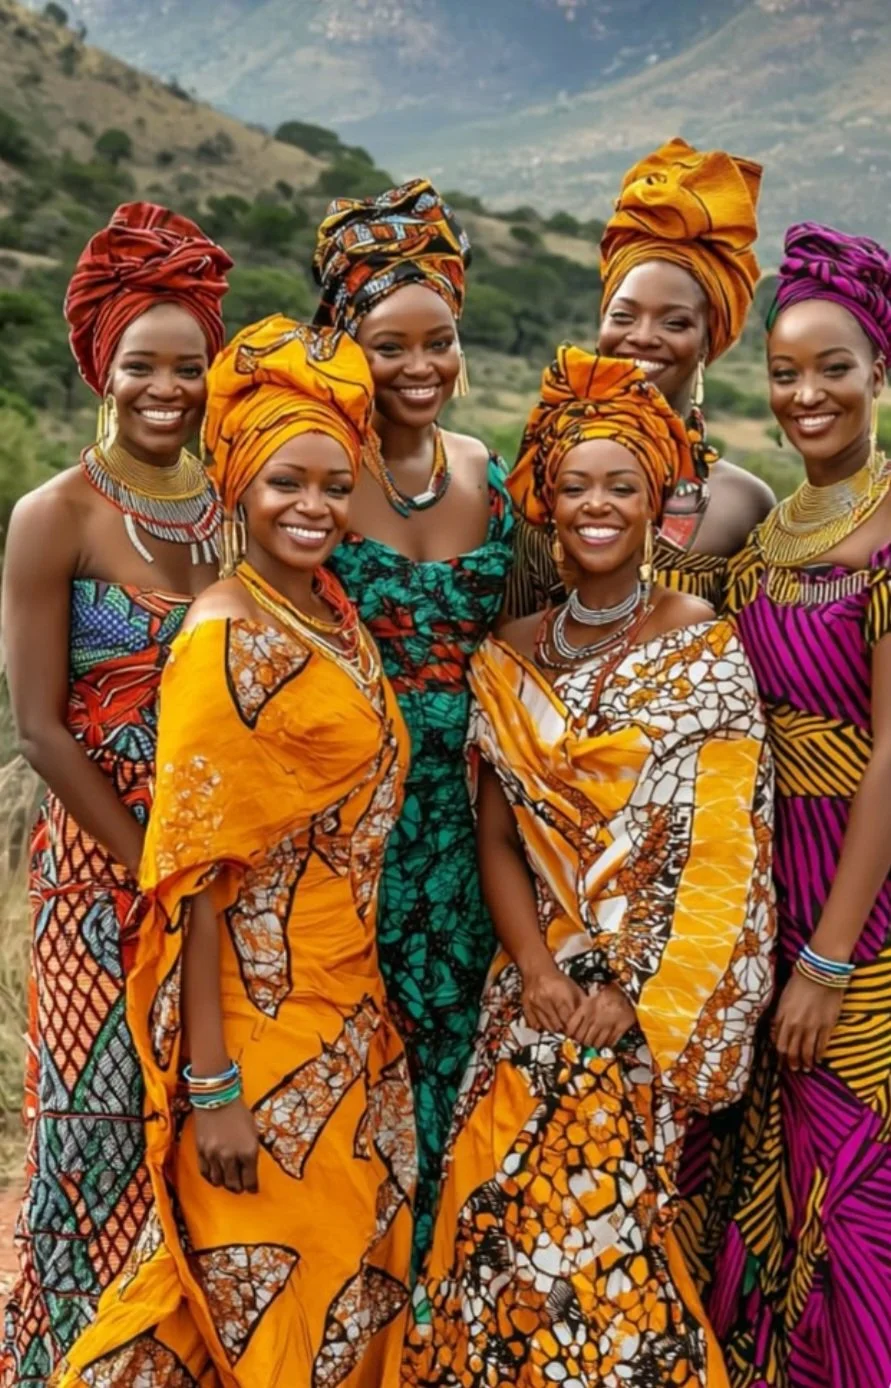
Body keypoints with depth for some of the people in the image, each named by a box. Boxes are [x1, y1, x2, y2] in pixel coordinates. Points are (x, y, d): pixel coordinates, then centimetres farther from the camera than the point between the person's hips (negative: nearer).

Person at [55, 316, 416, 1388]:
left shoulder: (331, 611, 6)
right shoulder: (224, 643, -18)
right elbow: (194, 875, -20)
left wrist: (365, 1007, 12)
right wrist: (210, 1086, -21)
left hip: (343, 1002, 8)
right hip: (261, 1013, -8)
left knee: (349, 1255, 17)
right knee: (264, 1279, 6)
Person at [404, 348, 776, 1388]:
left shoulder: (706, 649, -4)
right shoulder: (509, 660, 7)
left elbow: (722, 847, -9)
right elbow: (496, 836, 5)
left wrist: (642, 995, -14)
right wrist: (536, 969, -8)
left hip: (660, 988, -3)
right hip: (540, 985, 4)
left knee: (604, 1222, -7)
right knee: (500, 1209, 1)